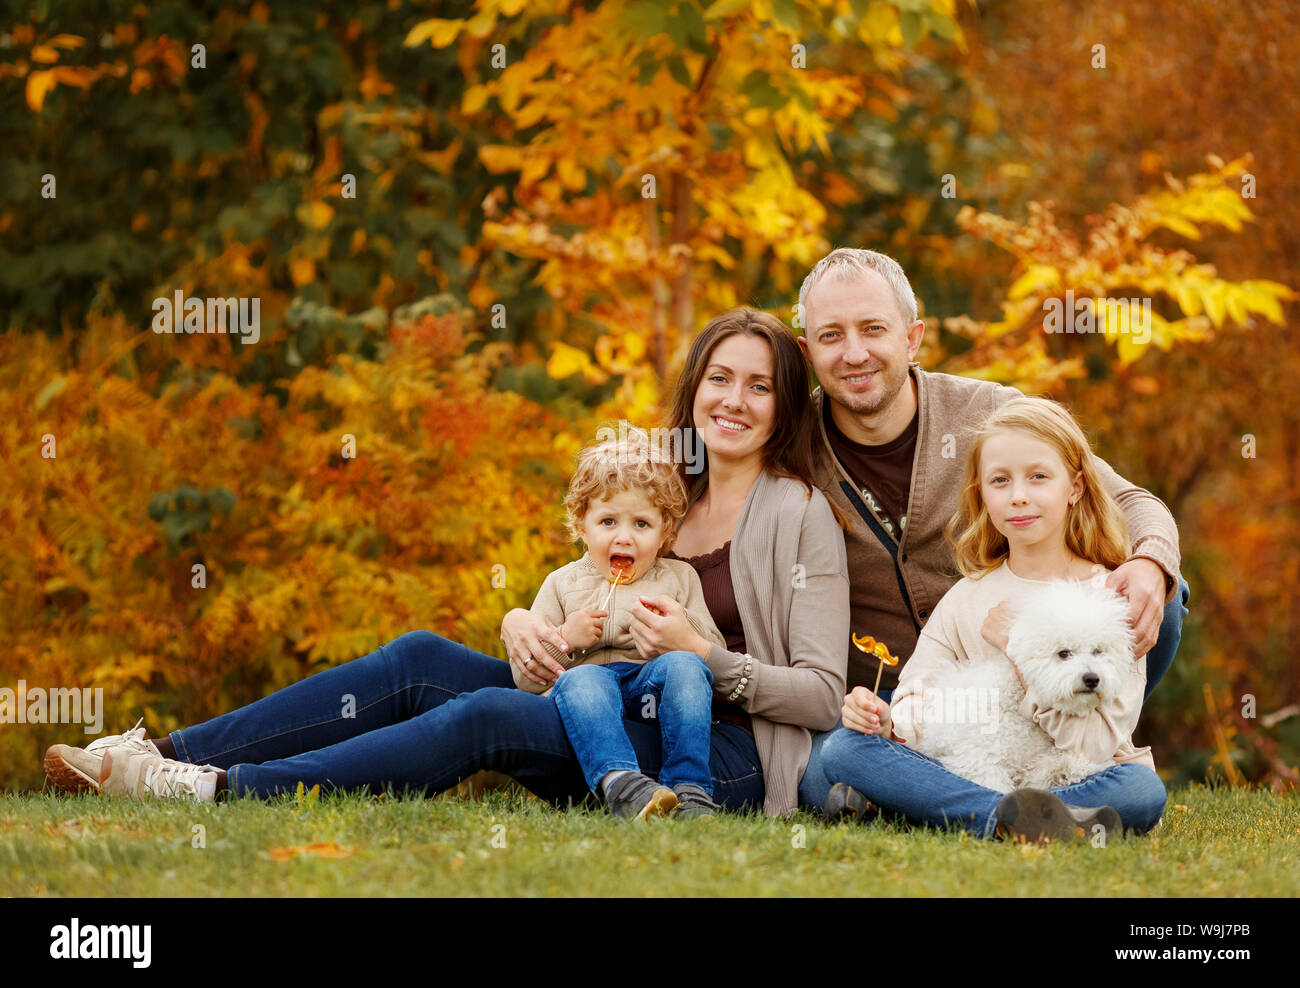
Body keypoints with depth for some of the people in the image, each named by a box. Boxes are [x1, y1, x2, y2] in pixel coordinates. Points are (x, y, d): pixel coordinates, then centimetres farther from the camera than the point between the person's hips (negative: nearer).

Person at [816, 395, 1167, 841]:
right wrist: (886, 720, -20)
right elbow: (919, 711, 3)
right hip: (973, 773, 3)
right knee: (842, 748, -21)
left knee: (1143, 788, -37)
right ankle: (1006, 816, -38)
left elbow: (1098, 745, -10)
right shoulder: (965, 600, 12)